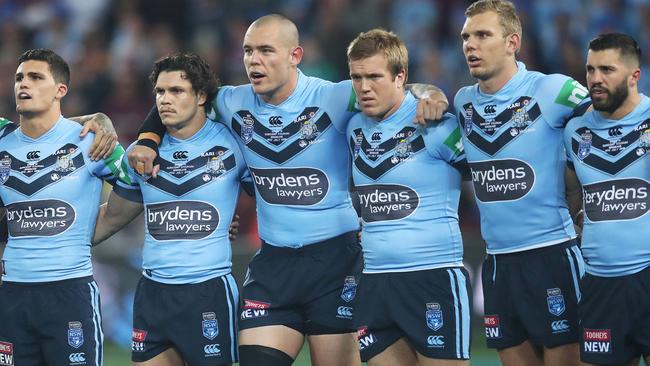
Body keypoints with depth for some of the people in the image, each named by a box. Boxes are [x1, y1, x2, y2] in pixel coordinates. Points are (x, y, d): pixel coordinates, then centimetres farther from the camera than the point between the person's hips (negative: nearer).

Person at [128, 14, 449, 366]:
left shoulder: (333, 99, -13)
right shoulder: (234, 104, 2)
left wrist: (429, 96, -33)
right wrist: (147, 140, 6)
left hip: (335, 258, -4)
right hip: (273, 261, 4)